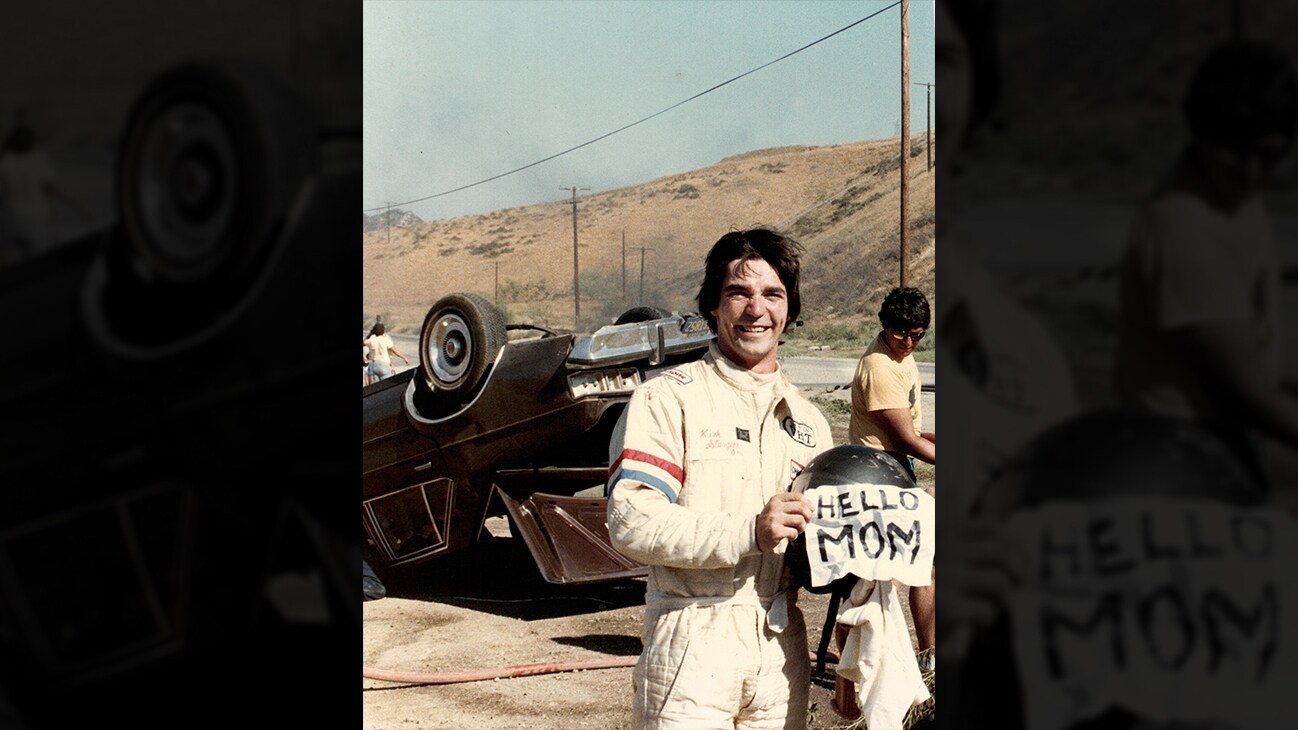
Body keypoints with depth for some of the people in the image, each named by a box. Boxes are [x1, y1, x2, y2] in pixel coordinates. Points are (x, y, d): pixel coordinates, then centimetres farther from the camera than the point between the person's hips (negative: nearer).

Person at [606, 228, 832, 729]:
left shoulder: (807, 421, 17)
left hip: (782, 644, 6)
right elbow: (631, 522, -16)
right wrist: (749, 532, -24)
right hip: (692, 644, -5)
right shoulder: (669, 398, -3)